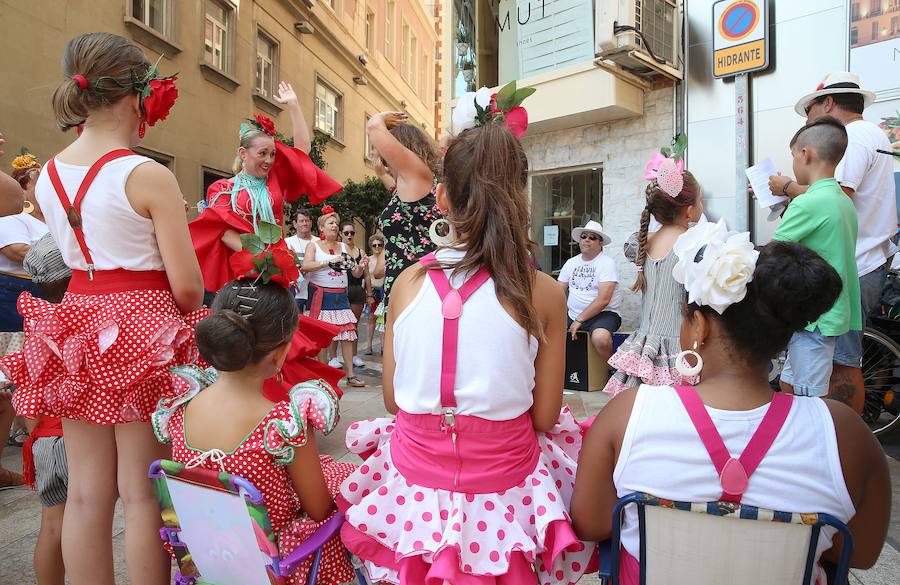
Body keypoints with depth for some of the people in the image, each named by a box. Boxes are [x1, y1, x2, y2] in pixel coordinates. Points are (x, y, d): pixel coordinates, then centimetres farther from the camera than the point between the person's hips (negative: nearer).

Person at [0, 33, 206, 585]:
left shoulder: (48, 175, 6)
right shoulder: (149, 175, -14)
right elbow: (187, 286, -13)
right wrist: (188, 322, 6)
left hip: (77, 324, 6)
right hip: (142, 333, -6)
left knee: (86, 492, 14)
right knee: (142, 493, 5)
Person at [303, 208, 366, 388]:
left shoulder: (343, 247, 13)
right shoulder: (314, 245, 3)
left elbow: (356, 273, 12)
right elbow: (306, 265, -16)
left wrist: (360, 267, -10)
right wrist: (330, 261, -22)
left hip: (341, 296, 4)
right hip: (321, 295, -4)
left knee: (347, 335, 0)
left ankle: (350, 375, 6)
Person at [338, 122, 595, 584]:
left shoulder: (408, 282, -8)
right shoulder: (543, 292, -13)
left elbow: (392, 399, 1)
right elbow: (544, 417, -6)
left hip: (414, 485, 2)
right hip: (501, 489, -1)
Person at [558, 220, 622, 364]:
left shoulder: (607, 263, -7)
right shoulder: (571, 262, 12)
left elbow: (603, 300, -17)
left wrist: (579, 320, -17)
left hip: (603, 314, -6)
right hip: (572, 314, 6)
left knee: (600, 338, -36)